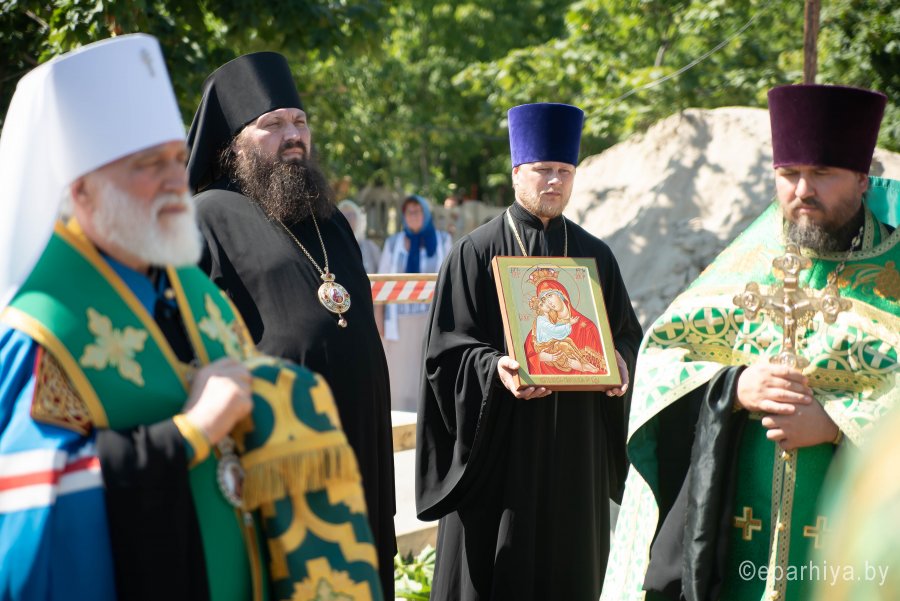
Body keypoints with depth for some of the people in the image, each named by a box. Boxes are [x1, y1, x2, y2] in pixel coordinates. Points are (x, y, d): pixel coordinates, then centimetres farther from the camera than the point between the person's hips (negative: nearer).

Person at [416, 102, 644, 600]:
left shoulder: (596, 256, 10)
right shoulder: (476, 253, -2)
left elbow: (627, 333, 17)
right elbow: (447, 349, -6)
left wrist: (621, 362, -5)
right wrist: (495, 369, -24)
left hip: (576, 446, 4)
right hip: (500, 445, -4)